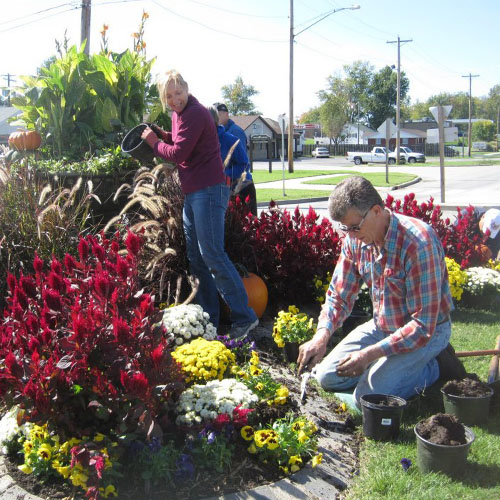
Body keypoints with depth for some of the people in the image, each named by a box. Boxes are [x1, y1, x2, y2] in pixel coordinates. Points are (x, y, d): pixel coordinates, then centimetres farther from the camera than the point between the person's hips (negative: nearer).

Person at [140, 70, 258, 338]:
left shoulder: (195, 113, -11)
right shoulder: (179, 114, 19)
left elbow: (178, 154, -15)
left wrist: (154, 142, 0)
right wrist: (164, 136, 6)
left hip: (209, 190, -10)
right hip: (192, 193, 10)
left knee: (212, 254, -14)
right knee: (196, 258, 8)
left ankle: (244, 317, -9)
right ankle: (209, 320, 14)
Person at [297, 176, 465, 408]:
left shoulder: (418, 243, -30)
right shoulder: (355, 239, -9)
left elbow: (423, 325, -28)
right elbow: (339, 295, -1)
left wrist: (370, 354, -30)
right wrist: (321, 336, -20)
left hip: (427, 331, -7)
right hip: (382, 326, 7)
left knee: (368, 396, -21)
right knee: (328, 377, 1)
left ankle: (436, 365, 0)